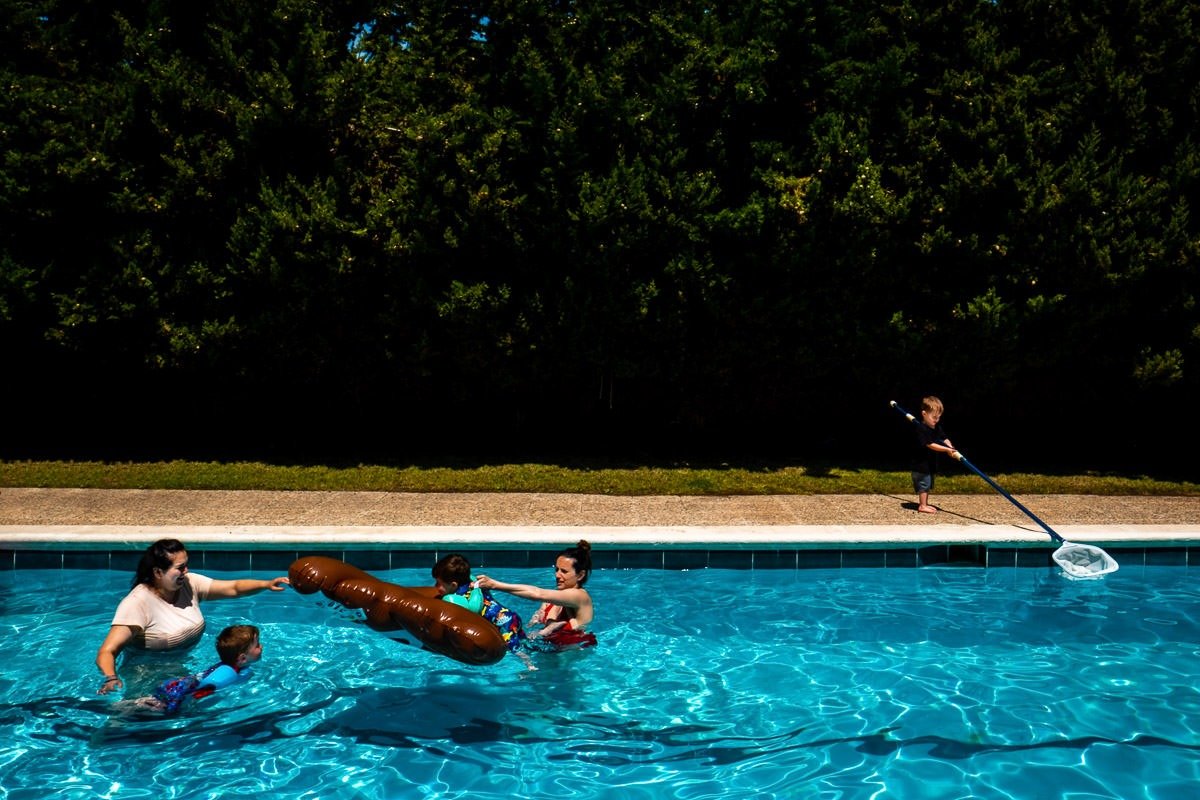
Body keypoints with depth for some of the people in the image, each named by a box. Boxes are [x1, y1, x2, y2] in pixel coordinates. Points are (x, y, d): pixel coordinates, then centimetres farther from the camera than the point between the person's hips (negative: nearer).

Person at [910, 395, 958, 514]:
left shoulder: (937, 428, 7)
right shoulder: (921, 429, -21)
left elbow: (944, 439, 4)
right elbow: (930, 444, -26)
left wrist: (951, 448, -16)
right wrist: (947, 450, -29)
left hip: (931, 462, 9)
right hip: (921, 463, -9)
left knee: (928, 485, 16)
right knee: (924, 484, -5)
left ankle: (925, 503, 25)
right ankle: (922, 506, 1)